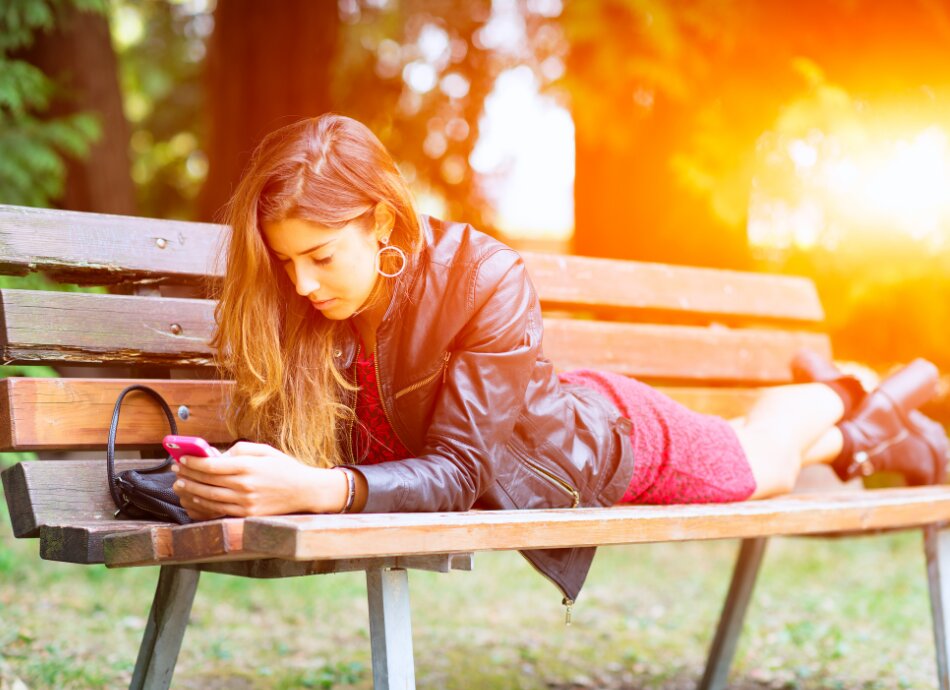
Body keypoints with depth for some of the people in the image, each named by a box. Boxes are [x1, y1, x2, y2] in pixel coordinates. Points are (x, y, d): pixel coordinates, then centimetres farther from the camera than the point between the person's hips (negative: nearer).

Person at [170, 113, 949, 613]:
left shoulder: (484, 277, -41)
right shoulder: (294, 306, -26)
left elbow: (458, 470, -43)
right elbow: (302, 447, -21)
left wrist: (315, 490, -58)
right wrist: (237, 479, -43)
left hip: (613, 444, -5)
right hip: (527, 486, 5)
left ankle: (837, 403, 56)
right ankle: (850, 441, 60)